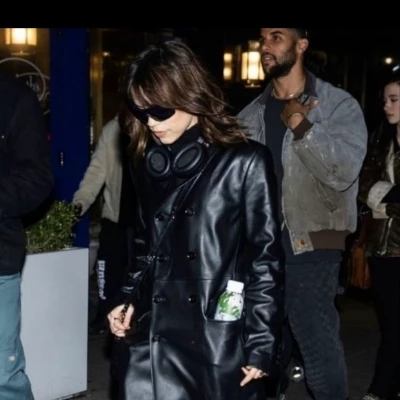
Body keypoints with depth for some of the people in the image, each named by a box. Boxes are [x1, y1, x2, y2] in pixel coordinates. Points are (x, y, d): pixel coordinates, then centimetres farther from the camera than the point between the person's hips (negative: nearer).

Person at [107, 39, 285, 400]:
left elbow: (266, 259, -5)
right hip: (155, 343, 5)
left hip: (220, 347, -4)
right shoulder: (150, 165, 11)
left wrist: (261, 344, -8)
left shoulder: (245, 161, -5)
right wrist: (130, 300, 6)